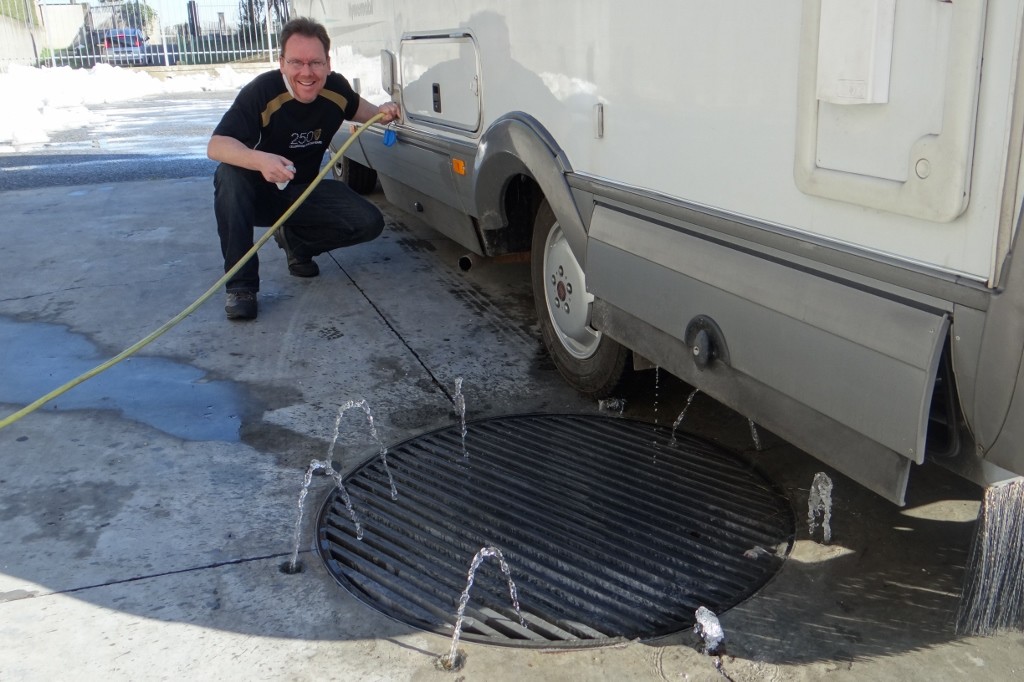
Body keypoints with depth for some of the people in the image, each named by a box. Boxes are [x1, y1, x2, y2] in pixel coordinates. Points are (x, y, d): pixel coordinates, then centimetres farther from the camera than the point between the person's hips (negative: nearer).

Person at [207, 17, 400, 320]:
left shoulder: (336, 87, -13)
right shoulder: (262, 92, -28)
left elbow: (355, 108, 13)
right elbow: (215, 146, -34)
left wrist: (381, 113, -10)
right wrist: (261, 161, -54)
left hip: (304, 192, 4)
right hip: (260, 193, -4)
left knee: (369, 223, -16)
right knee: (229, 176, -37)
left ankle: (295, 240, 11)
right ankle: (241, 284, -28)